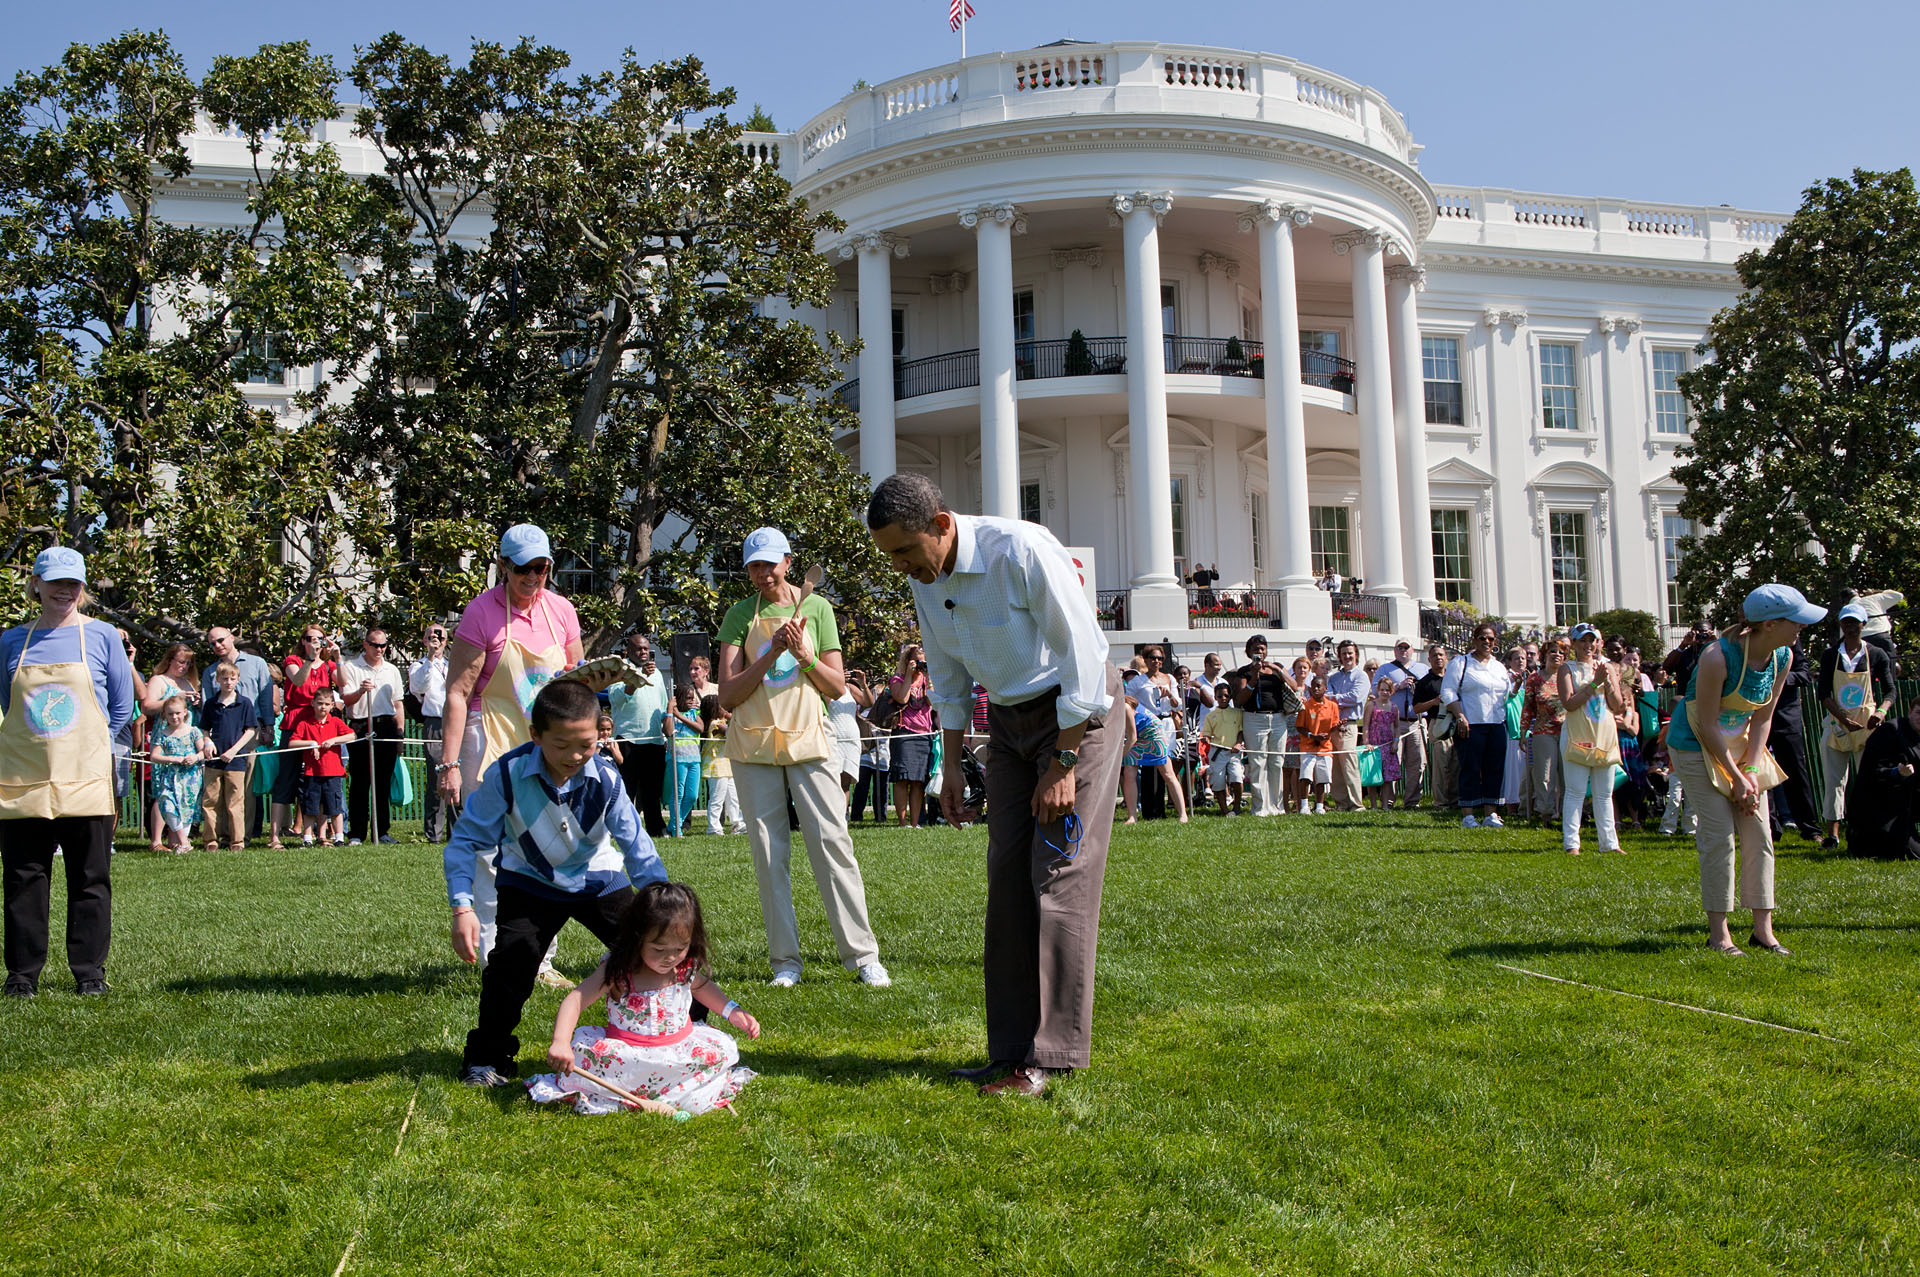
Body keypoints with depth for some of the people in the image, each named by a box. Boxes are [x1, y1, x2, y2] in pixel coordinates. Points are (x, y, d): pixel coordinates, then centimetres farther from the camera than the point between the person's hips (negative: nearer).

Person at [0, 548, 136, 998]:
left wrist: (86, 745, 3)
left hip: (85, 778, -2)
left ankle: (89, 971, 13)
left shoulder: (102, 636, 3)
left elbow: (122, 706, 7)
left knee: (90, 879, 2)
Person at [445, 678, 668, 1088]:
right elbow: (468, 839, -17)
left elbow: (635, 844, -14)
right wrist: (462, 908, -25)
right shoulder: (506, 775, -26)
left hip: (598, 879, 1)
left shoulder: (605, 777, -23)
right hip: (530, 882, -1)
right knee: (511, 960, -19)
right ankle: (486, 1057, 2)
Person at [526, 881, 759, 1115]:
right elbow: (575, 1001, -21)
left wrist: (733, 1012, 9)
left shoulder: (685, 966, -3)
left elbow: (701, 986, 21)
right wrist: (560, 1043, -37)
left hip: (679, 1048, 4)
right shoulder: (617, 970, -17)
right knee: (585, 1050, -31)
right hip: (628, 1051, -4)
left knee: (722, 1050, -18)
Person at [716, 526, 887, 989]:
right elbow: (728, 694, -2)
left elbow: (837, 687, 6)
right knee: (769, 852, 1)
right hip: (754, 744, 1)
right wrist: (771, 655, -13)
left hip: (808, 740, -1)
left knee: (832, 841, -7)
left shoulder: (817, 607, 6)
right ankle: (785, 960, 8)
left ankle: (863, 955, -3)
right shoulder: (740, 615, 5)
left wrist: (806, 656, -11)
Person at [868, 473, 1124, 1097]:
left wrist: (1063, 765, -20)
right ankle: (1010, 1051, 8)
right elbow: (948, 677, 12)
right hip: (1009, 717, 7)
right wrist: (951, 767, 12)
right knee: (1006, 877, 3)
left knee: (1058, 876, -11)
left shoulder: (1023, 551, -25)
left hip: (1079, 711, -7)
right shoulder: (925, 579, -3)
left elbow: (1083, 658, -22)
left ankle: (1048, 1056, -7)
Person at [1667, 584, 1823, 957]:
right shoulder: (1718, 658, -28)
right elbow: (1707, 727, -22)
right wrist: (1736, 778, -18)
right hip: (1697, 746, -6)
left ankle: (1763, 928, 9)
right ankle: (1718, 932, -1)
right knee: (1719, 837, -9)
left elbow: (1762, 717, 1)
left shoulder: (1782, 658, -8)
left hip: (1742, 743, 7)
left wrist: (1751, 769, -9)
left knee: (1759, 835, 2)